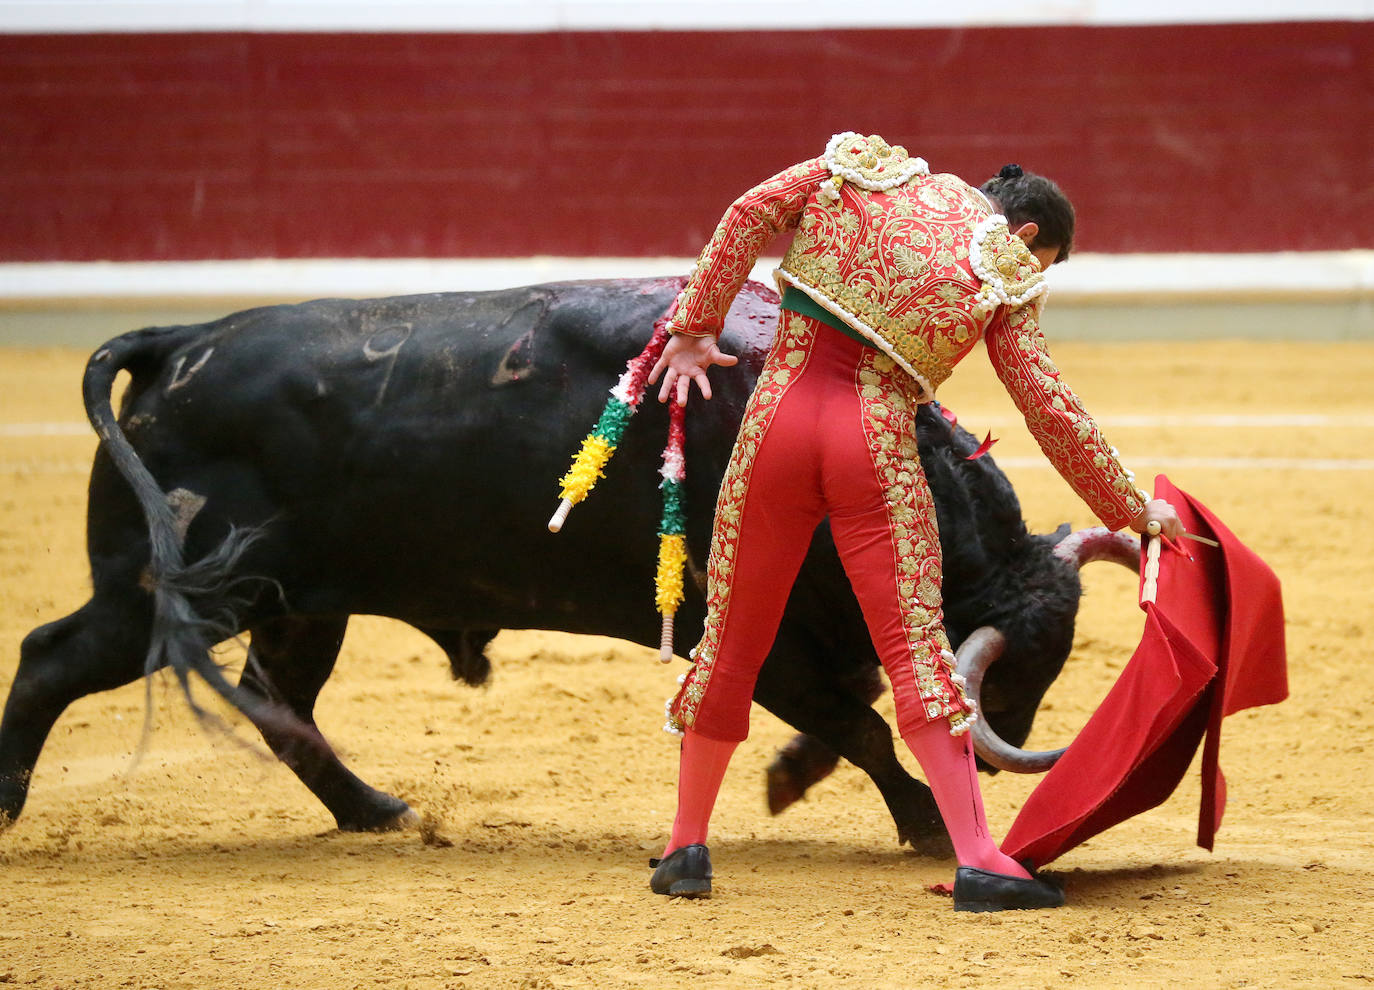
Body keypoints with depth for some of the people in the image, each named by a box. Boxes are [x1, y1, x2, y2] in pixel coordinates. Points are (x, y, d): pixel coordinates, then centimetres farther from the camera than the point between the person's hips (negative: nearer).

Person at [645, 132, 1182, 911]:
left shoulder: (868, 172, 13)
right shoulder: (1006, 275, 4)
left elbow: (751, 215, 7)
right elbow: (1050, 408, 3)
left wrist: (697, 327, 13)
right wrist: (1131, 509, 10)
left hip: (780, 418, 3)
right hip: (879, 443, -3)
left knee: (735, 640, 13)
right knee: (916, 645, -3)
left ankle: (686, 847, 18)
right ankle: (977, 859, -11)